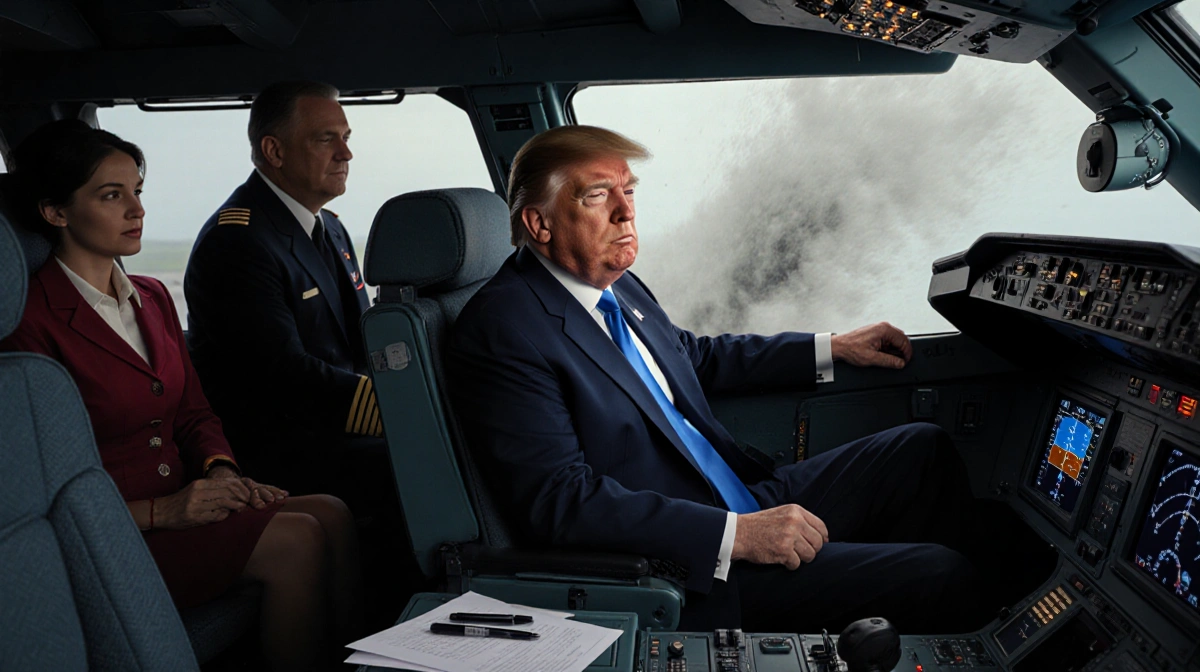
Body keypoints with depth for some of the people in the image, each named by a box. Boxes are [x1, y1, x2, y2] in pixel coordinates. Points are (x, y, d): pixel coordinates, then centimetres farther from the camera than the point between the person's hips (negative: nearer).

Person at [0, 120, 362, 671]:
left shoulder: (153, 297, 13)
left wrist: (220, 470, -5)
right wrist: (159, 512, -22)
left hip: (182, 499, 7)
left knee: (331, 513, -17)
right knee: (298, 542, -24)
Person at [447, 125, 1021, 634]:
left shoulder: (613, 282, 6)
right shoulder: (501, 328, -18)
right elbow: (559, 499, -25)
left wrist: (832, 349, 21)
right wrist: (736, 535, -26)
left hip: (750, 506, 9)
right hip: (692, 576, -9)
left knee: (925, 449, 12)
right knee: (937, 577, -15)